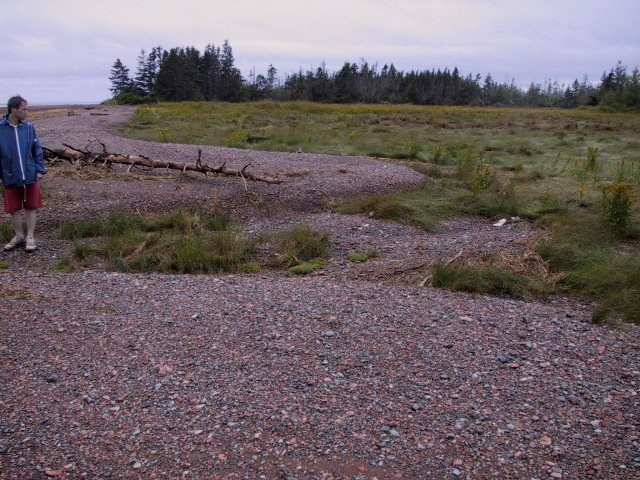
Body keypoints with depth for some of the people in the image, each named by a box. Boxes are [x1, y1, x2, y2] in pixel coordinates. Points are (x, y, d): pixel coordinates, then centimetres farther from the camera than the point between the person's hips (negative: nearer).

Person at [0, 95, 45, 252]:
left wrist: (39, 169, -2)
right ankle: (19, 236, 28)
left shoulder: (28, 127, -2)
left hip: (30, 176, 1)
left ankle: (30, 237, 19)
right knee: (14, 209, 10)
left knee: (31, 207, 8)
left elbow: (37, 150, 3)